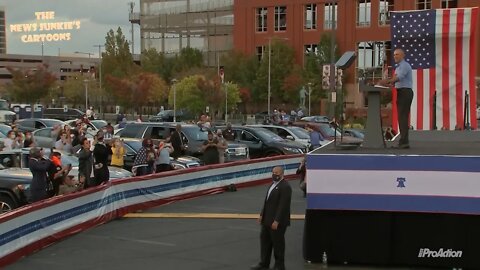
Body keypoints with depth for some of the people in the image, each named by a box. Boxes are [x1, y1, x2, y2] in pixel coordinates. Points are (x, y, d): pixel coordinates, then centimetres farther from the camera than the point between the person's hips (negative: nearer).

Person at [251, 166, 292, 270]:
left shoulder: (285, 187, -18)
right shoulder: (274, 184, 12)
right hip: (267, 220, 9)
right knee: (265, 240, 15)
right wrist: (262, 214, 13)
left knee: (278, 243, 2)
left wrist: (276, 221, -23)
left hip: (277, 222, -9)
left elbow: (283, 206, -22)